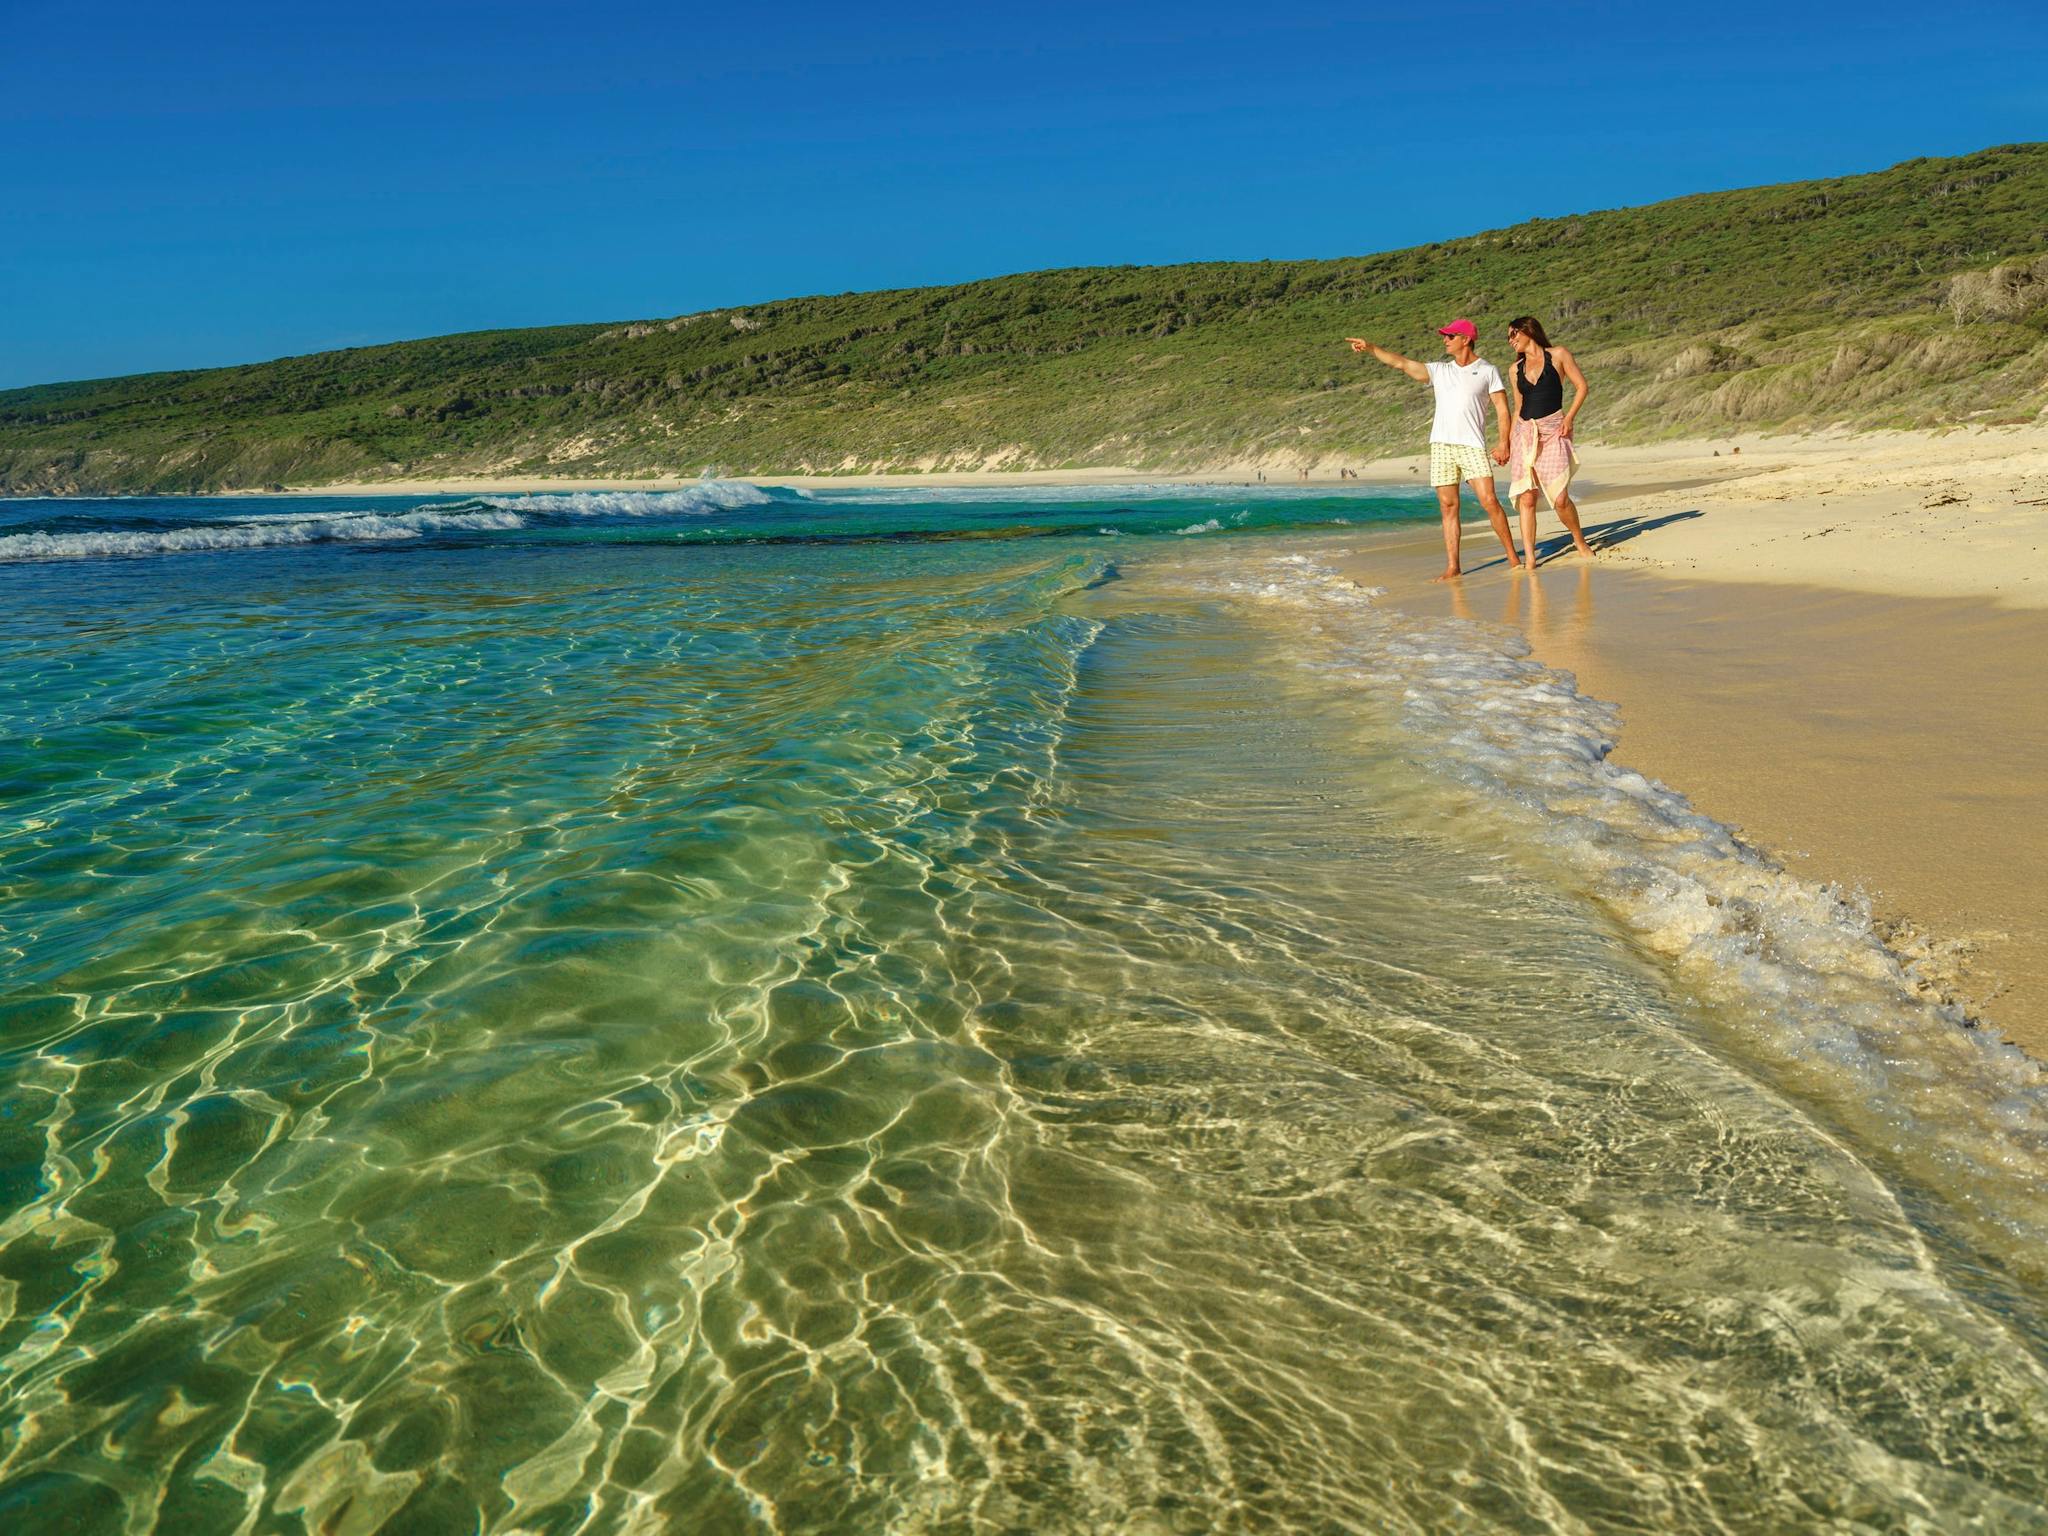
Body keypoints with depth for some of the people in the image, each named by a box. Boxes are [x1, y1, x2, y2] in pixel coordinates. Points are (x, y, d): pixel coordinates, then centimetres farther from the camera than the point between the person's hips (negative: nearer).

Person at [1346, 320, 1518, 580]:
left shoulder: (1487, 371, 7)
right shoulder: (1439, 370, 16)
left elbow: (1502, 409, 3)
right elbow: (1402, 363, 10)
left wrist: (1504, 444, -8)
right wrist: (1370, 347, 2)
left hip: (1472, 445, -3)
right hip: (1441, 445, 3)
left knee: (1489, 501, -11)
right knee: (1448, 506, 0)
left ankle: (1512, 558, -2)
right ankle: (1452, 568, 2)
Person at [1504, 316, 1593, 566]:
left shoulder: (1558, 356, 5)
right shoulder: (1515, 369, 16)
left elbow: (1581, 386, 4)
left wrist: (1569, 417, -8)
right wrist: (1508, 442, 15)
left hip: (1553, 432, -4)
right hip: (1524, 434, 4)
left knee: (1560, 499, -12)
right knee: (1526, 499, -7)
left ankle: (1579, 540, 15)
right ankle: (1529, 559, -6)